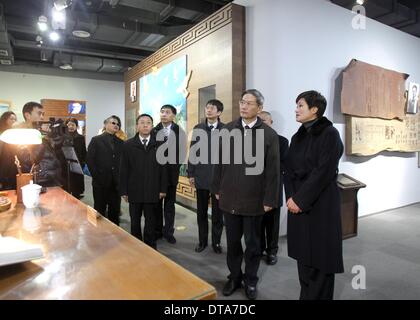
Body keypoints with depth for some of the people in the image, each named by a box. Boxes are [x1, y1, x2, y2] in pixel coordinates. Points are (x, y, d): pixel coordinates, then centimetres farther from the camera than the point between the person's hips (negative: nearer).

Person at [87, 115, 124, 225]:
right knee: (99, 210, 8)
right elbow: (89, 159, -4)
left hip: (116, 183, 3)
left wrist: (121, 178, -2)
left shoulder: (120, 142, 11)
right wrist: (96, 176, -8)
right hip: (101, 182, -2)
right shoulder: (96, 140, 2)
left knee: (115, 210, 9)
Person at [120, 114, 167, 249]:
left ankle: (150, 247, 26)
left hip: (152, 191, 0)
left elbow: (163, 168, 2)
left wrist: (163, 189, -1)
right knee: (135, 221, 13)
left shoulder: (158, 145, 1)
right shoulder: (128, 145, 2)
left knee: (150, 221, 10)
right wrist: (124, 191, -2)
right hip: (134, 191, 1)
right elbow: (123, 170, 1)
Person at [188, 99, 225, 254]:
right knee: (201, 212, 13)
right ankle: (202, 240, 29)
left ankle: (216, 242, 26)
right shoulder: (197, 128, 6)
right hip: (201, 176, 3)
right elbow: (192, 152, 6)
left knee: (217, 212, 9)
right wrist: (191, 173, 2)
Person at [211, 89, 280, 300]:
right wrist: (217, 189, 7)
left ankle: (251, 281, 34)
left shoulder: (269, 135, -6)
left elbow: (273, 170, -5)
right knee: (232, 241, 15)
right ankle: (234, 276, 35)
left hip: (254, 200, -2)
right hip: (229, 198, 2)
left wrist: (269, 199, -6)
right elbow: (219, 162, 7)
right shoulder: (227, 130, 3)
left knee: (253, 243, 14)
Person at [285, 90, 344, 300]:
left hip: (321, 204, -6)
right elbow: (289, 170, 8)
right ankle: (306, 294, 29)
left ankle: (318, 296, 23)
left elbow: (324, 172, -16)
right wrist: (291, 197, -6)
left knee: (320, 256, 5)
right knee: (303, 255, 13)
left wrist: (300, 199, -15)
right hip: (297, 202, 6)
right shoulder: (297, 137, 11)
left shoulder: (329, 134, -9)